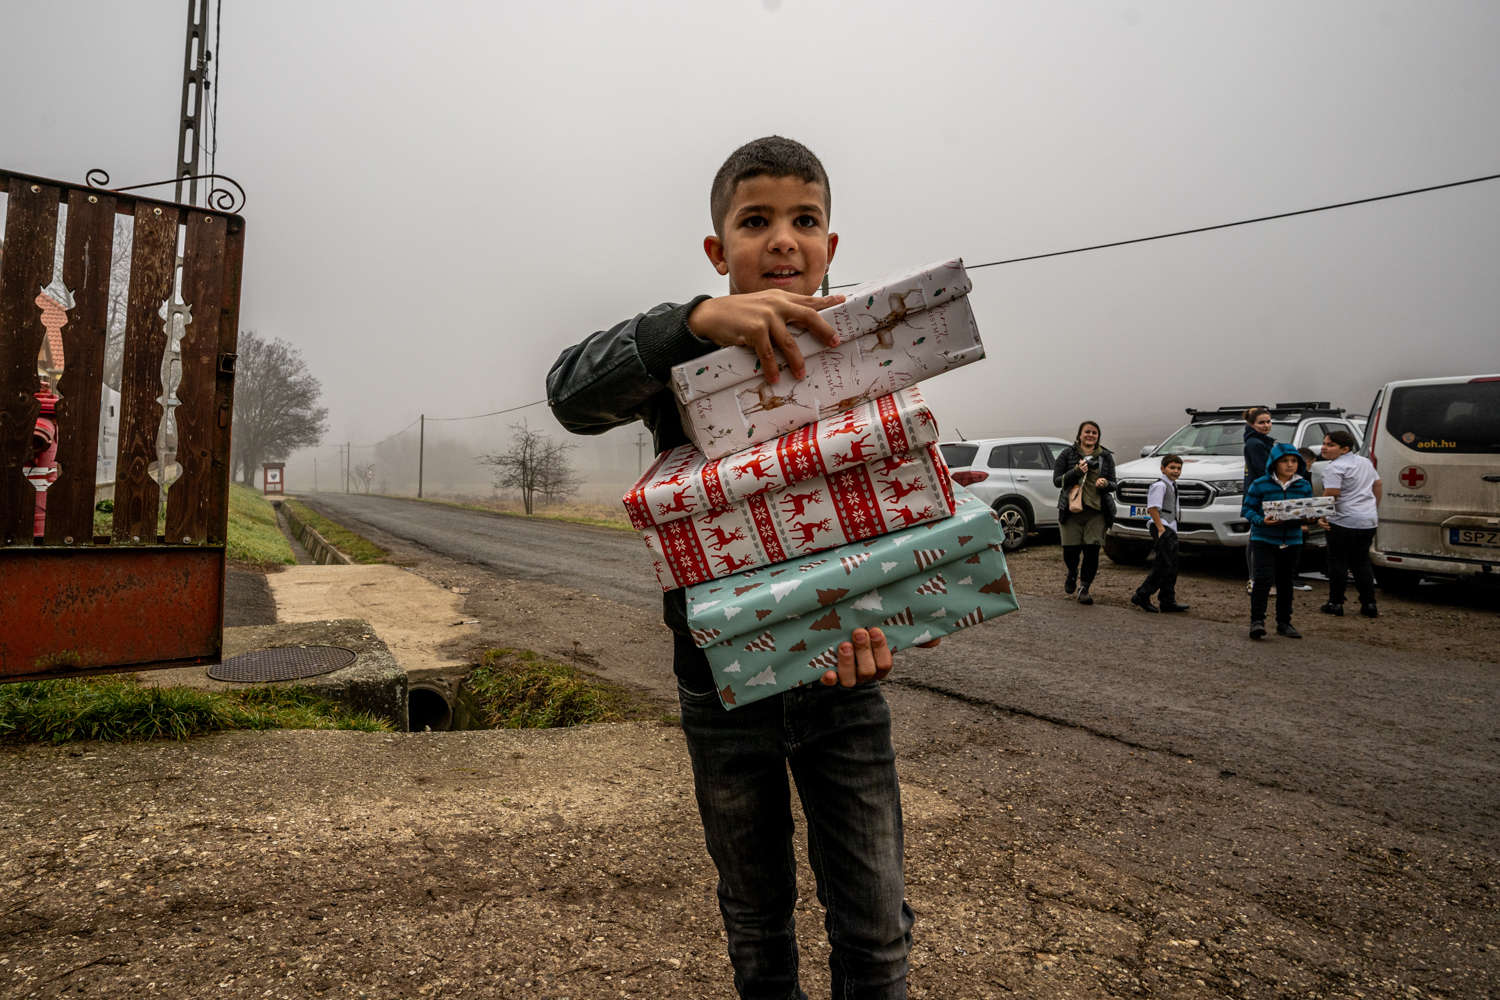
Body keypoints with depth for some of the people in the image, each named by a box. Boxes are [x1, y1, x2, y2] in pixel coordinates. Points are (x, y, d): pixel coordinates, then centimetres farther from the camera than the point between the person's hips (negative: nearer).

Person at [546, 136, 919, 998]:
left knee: (877, 924, 10)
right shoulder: (684, 358, -6)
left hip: (843, 677, 1)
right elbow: (573, 393, -24)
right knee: (757, 916, 19)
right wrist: (699, 320, -40)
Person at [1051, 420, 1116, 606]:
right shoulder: (1068, 454, 6)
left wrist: (1105, 483, -11)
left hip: (1097, 510, 1)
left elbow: (1113, 484, 13)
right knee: (1070, 551, -2)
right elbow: (1057, 480, 1)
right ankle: (1072, 574, 33)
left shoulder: (1106, 456, 12)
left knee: (1092, 550, -8)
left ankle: (1084, 588, 7)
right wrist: (1076, 471, -14)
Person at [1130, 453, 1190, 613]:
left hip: (1170, 529, 10)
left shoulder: (1172, 485, 20)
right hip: (1162, 529, -10)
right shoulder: (1159, 485, -11)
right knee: (1165, 565, -12)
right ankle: (1141, 596, -8)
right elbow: (1153, 508, -19)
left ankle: (1168, 601, 14)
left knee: (1171, 567, 10)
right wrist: (1160, 528, -22)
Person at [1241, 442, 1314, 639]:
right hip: (1264, 540, -4)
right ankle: (1257, 620, -7)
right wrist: (1261, 520, -21)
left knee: (1286, 581, 13)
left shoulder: (1304, 486, 5)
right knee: (1263, 579, -15)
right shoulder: (1260, 485, -7)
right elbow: (1247, 509, -4)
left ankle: (1284, 623, 23)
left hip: (1292, 541, 4)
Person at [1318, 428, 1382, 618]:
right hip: (1368, 521, 8)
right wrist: (1374, 510, 29)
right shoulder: (1365, 462, 14)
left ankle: (1335, 603, 6)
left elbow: (1330, 495, -20)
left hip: (1344, 522, -8)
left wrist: (1322, 516, -10)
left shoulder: (1334, 467, -13)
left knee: (1338, 562, 2)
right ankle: (1369, 604, 14)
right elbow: (1377, 485, 22)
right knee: (1362, 563, 15)